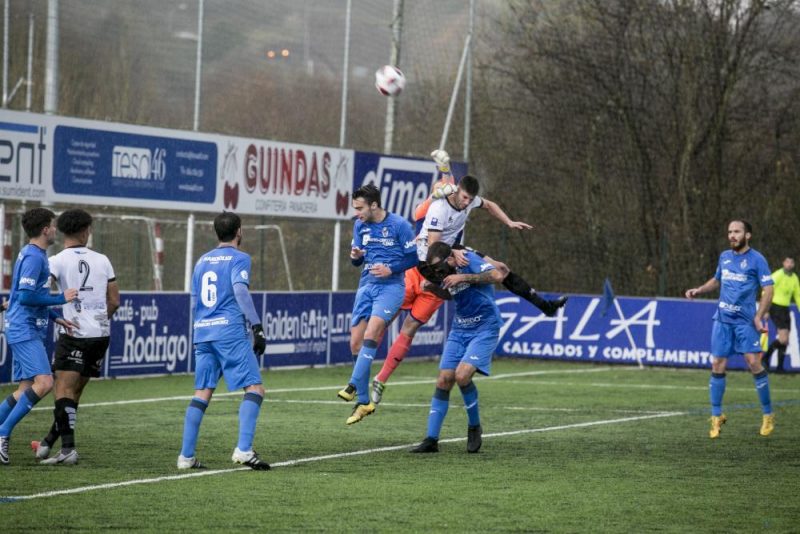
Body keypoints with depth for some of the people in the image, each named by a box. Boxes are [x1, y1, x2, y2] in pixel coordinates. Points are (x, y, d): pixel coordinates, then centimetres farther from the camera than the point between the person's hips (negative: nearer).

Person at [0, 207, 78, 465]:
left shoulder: (34, 255, 18)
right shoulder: (33, 257, -13)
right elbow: (25, 296, -21)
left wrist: (55, 317, 18)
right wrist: (61, 298, -14)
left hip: (26, 331, 11)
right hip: (25, 331, -11)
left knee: (26, 389, 9)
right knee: (44, 383, -19)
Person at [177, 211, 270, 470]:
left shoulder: (202, 261, 19)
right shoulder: (239, 258, 0)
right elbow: (240, 291, -15)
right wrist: (257, 326, -18)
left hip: (202, 332, 7)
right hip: (230, 331, -7)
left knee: (202, 393, 9)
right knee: (254, 389, -5)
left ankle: (186, 455, 3)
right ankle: (243, 449, -19)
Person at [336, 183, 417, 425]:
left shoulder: (399, 225, -9)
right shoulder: (360, 225, 8)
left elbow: (414, 257, -5)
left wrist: (391, 269, -18)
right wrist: (356, 256, -7)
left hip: (391, 286, -6)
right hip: (366, 286, 6)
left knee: (371, 333, -26)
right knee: (356, 344, 0)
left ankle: (354, 385, -31)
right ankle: (364, 402, 9)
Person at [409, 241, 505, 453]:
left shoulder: (470, 260, -16)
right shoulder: (444, 273, 5)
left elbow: (497, 276, -29)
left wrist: (463, 278, -28)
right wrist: (432, 287, 3)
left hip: (484, 329, -7)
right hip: (459, 329, 7)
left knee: (462, 376, -22)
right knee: (444, 380, -4)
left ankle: (474, 426, 2)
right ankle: (431, 439, 0)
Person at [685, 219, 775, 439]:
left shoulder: (756, 259, -6)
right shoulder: (724, 257, 11)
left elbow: (768, 289, -9)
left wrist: (758, 317, -17)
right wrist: (699, 289, 12)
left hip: (745, 320, -5)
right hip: (723, 319, 5)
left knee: (754, 362, -12)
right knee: (717, 366, 0)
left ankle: (768, 415, 1)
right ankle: (716, 417, 10)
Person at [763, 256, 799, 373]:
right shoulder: (778, 275, -13)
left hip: (785, 309, 7)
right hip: (775, 308, -7)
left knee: (785, 341, 4)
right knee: (783, 339, -17)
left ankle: (780, 367, 9)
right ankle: (766, 356, 2)